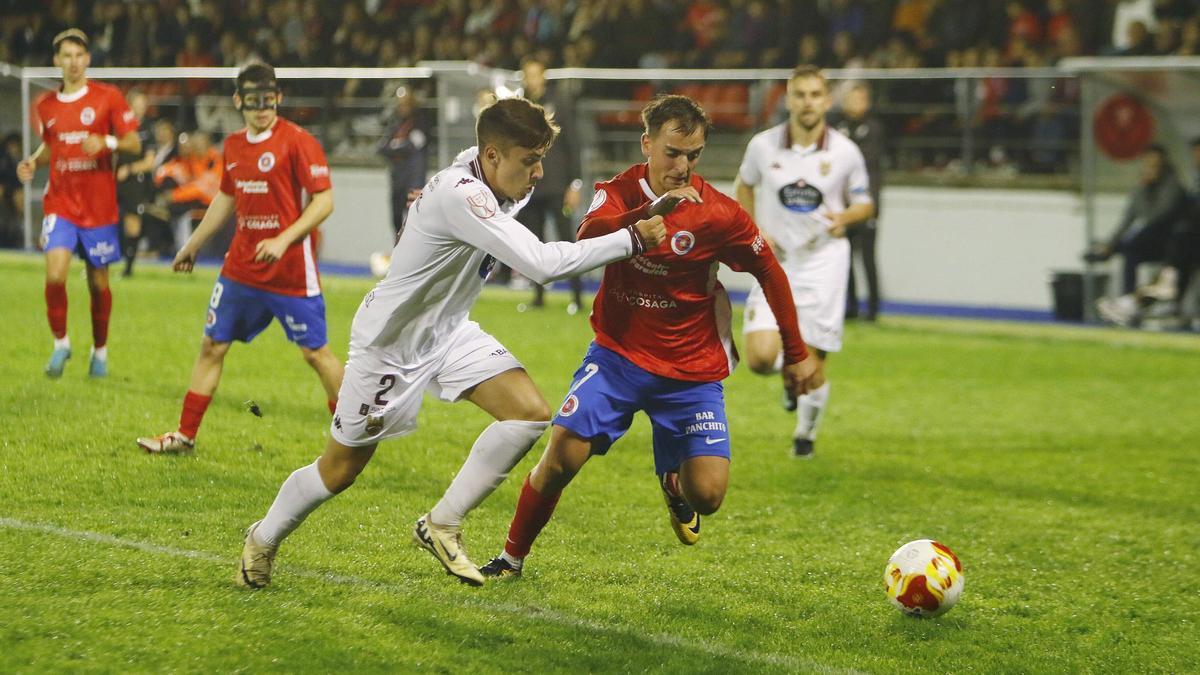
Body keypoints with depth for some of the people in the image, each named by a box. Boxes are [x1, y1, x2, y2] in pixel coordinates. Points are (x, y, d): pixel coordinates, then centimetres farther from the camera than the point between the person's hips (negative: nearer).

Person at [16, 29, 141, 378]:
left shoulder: (108, 97, -3)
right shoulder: (47, 105, 7)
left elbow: (134, 143, -4)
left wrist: (107, 142, -23)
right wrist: (33, 161, 2)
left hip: (99, 206, -2)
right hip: (60, 202, 2)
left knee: (98, 283, 6)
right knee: (54, 274, -16)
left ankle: (100, 350, 27)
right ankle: (60, 343, 4)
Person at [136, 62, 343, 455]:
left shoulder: (297, 141, -12)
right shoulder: (234, 146, 9)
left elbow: (324, 201, -15)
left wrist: (284, 239, -24)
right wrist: (193, 245, 30)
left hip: (291, 270, -6)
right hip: (241, 267, 6)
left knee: (315, 352, 0)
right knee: (212, 345, 7)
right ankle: (185, 435, 15)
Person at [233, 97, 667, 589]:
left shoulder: (484, 170, -8)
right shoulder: (460, 196, -34)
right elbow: (541, 263, -41)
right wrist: (632, 239, -36)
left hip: (448, 332, 8)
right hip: (388, 342, -8)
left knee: (531, 413, -13)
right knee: (339, 471, 5)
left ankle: (441, 527, -2)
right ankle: (263, 540, 33)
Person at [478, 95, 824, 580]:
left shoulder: (718, 213, -9)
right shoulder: (619, 193, -6)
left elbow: (770, 273, 4)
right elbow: (588, 238, -28)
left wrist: (797, 354, 8)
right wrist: (653, 210, -44)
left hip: (691, 370, 0)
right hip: (618, 353, 0)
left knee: (707, 494, -11)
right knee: (563, 454, -16)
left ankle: (673, 482, 28)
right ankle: (512, 558, 5)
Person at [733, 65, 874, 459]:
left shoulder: (845, 152, -5)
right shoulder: (763, 146, -2)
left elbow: (865, 205, 6)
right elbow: (744, 185, 16)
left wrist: (846, 218, -17)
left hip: (823, 262, -1)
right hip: (775, 263, 1)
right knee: (759, 358, -14)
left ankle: (805, 432, 26)